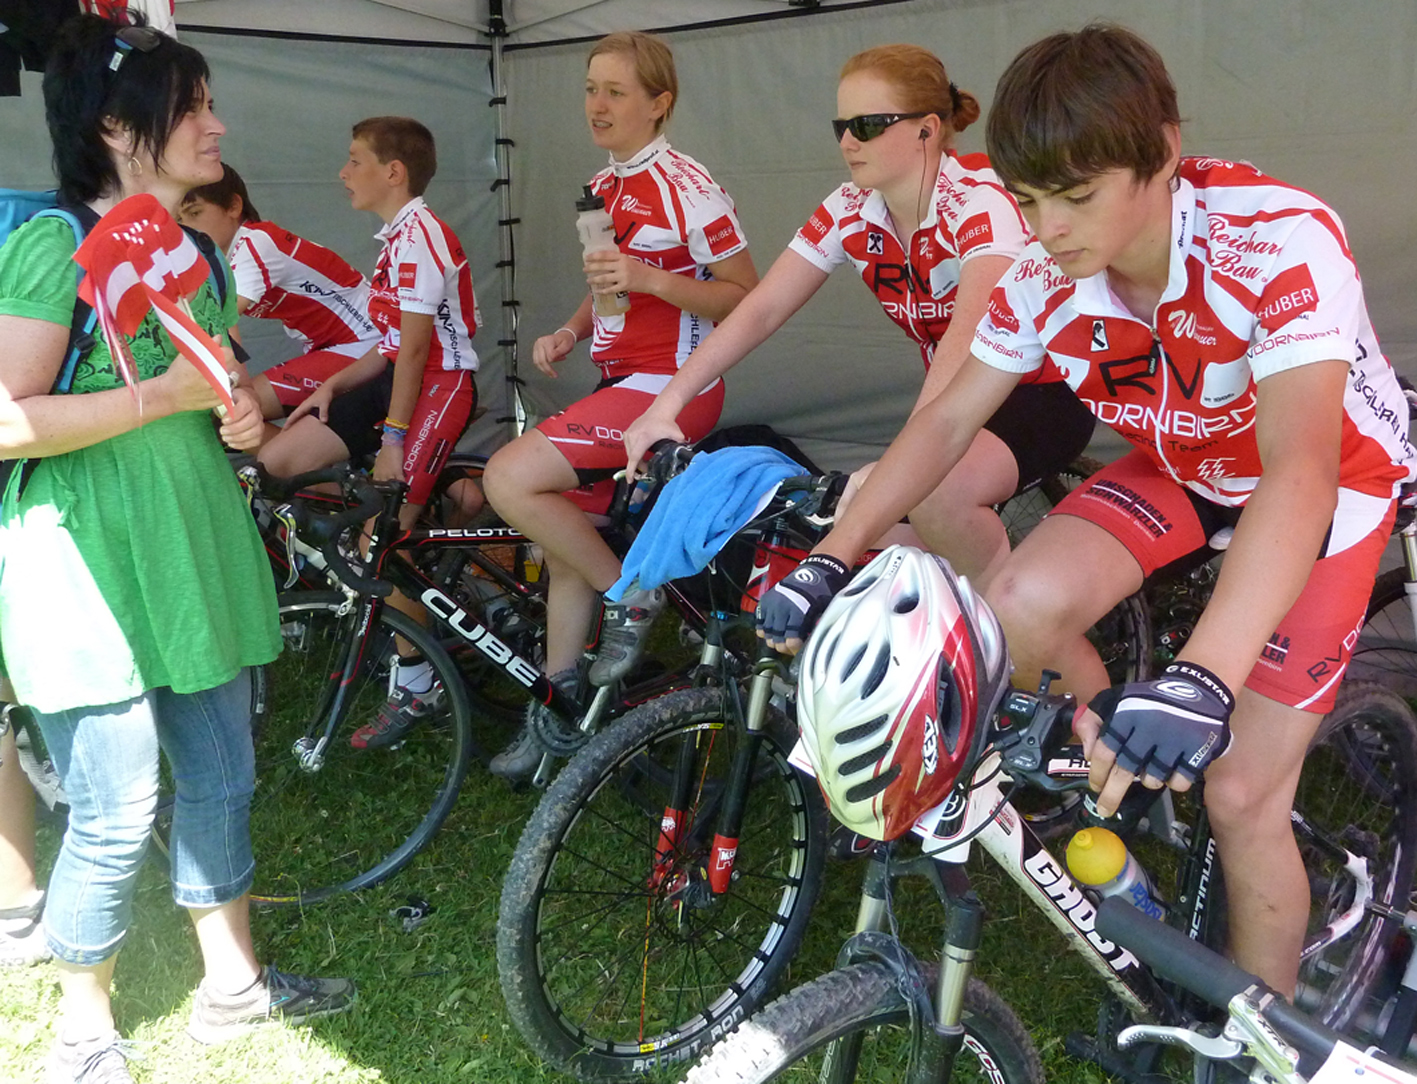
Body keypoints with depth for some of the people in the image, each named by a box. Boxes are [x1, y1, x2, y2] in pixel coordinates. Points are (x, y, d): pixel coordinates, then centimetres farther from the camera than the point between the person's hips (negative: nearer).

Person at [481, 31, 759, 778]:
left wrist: (652, 280, -26)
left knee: (510, 478, -22)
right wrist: (570, 331, 4)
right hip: (619, 381, 9)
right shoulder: (602, 188, 12)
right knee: (567, 538, 12)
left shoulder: (685, 185, -13)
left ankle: (630, 597, -3)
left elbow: (745, 297, -14)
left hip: (669, 386, -9)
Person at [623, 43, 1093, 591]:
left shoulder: (978, 196, -22)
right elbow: (760, 310, -7)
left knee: (936, 491, -34)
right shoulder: (851, 210, -4)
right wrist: (665, 404, -18)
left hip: (1044, 384, -6)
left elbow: (973, 326, -39)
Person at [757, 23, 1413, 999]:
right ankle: (1120, 782, 4)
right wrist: (831, 561, -22)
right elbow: (948, 419, -10)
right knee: (1024, 605, -26)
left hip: (1333, 479, -4)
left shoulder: (1280, 243, -35)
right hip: (1181, 470, 4)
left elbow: (1299, 470, -47)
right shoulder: (1045, 280, -19)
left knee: (1241, 795, -13)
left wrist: (1200, 682, -61)